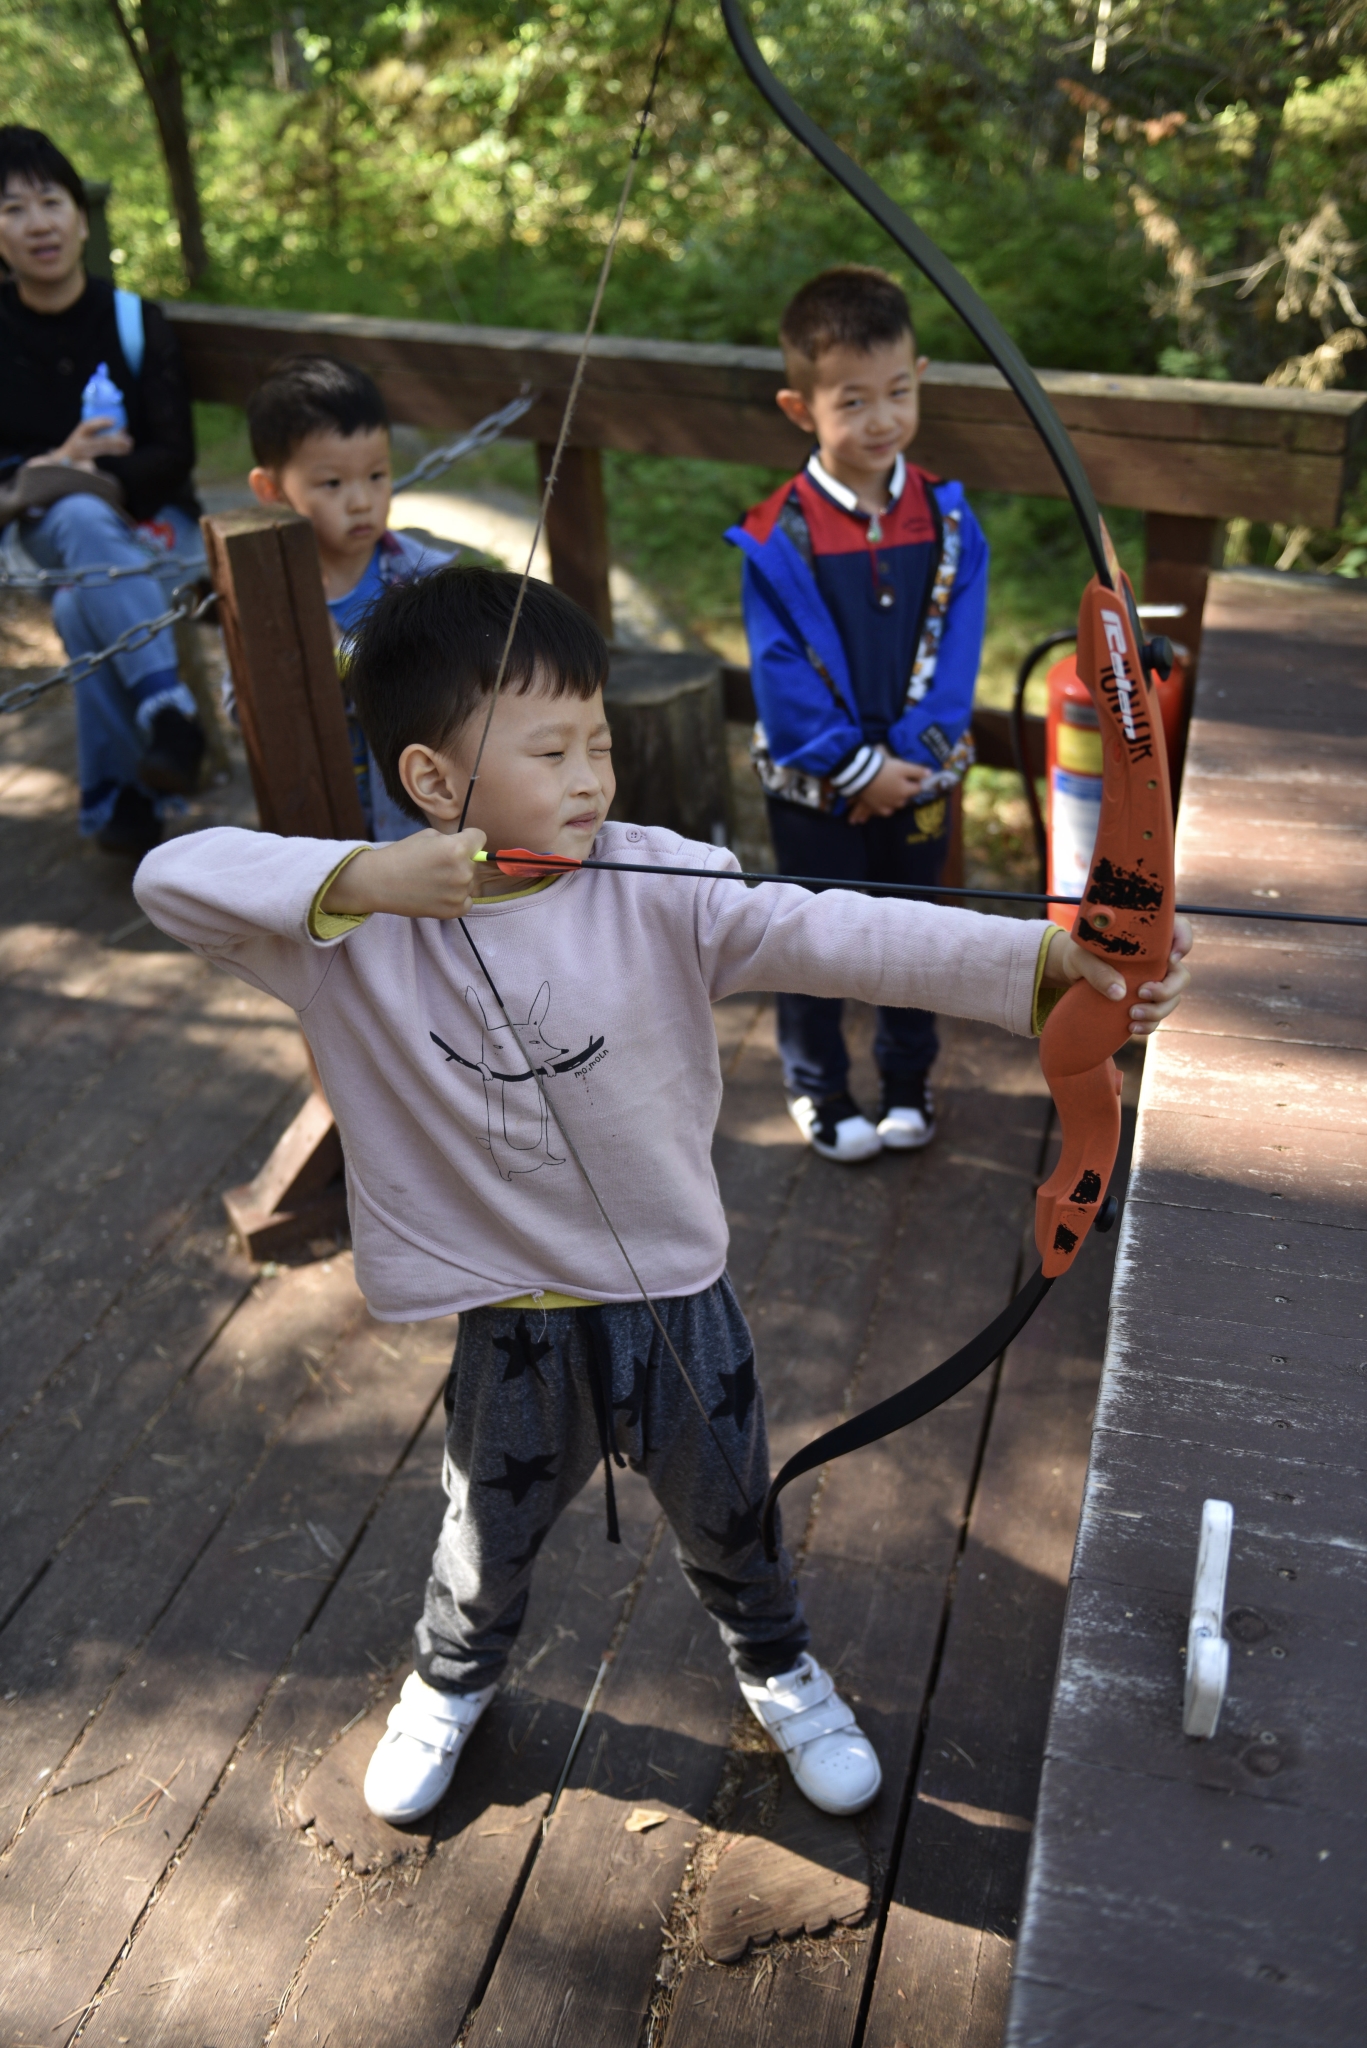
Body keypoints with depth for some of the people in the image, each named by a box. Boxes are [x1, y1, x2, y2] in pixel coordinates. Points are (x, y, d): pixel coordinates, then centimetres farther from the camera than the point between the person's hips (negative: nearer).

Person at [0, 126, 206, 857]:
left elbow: (175, 455, -7)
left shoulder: (135, 321, 0)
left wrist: (98, 478, -24)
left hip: (149, 519, 0)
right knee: (80, 513, -37)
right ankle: (167, 710, -47)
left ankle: (119, 798, -25)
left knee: (81, 608, -32)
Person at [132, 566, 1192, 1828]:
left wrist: (1044, 959, -46)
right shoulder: (358, 926, -17)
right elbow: (172, 877, -24)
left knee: (733, 1519, 24)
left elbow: (836, 935, -31)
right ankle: (452, 1679, 60)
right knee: (490, 1539, 27)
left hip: (679, 1296, 0)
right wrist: (355, 879, -38)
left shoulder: (660, 890, -19)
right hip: (513, 1326, 0)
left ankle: (776, 1665, 57)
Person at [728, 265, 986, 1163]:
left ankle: (909, 1077, 39)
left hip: (920, 775, 3)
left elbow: (955, 646, -7)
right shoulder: (777, 536, -16)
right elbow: (783, 670, -16)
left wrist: (907, 756, -17)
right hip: (816, 786, -3)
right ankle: (817, 1084, 33)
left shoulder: (947, 515, -6)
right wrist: (855, 766, -18)